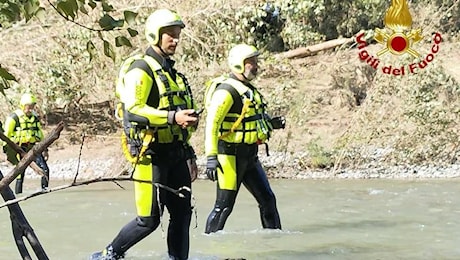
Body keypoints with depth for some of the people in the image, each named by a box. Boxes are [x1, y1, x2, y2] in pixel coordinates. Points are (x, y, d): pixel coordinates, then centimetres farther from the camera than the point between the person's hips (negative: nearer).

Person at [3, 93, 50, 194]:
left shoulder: (35, 117, 13)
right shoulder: (14, 117, -7)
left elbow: (40, 134, 21)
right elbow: (6, 134, -6)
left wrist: (44, 149, 17)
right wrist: (6, 150, -9)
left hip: (33, 148, 6)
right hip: (20, 149, -6)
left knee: (45, 169, -5)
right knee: (20, 172, -6)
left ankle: (45, 189, 6)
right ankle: (18, 194, 2)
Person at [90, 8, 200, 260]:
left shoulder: (172, 73, 19)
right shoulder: (140, 69, -10)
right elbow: (132, 110, -24)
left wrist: (189, 155, 22)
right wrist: (172, 117, -33)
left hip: (175, 154, 8)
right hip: (152, 154, -8)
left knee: (182, 213, 5)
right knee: (149, 219, -5)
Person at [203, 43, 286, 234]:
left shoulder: (247, 89, 15)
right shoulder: (226, 90, -15)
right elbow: (211, 124, -22)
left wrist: (271, 123, 10)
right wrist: (211, 157, -29)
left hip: (249, 155, 9)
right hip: (230, 155, -9)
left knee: (267, 200, 12)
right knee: (224, 205, -5)